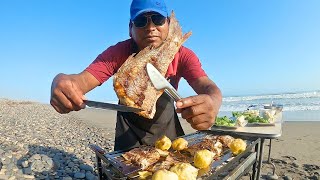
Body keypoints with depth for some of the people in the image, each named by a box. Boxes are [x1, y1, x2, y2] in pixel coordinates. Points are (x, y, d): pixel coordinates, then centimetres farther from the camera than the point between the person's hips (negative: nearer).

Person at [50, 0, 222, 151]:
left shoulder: (182, 55, -17)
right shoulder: (117, 53, -18)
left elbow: (209, 88, -27)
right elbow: (83, 79, -27)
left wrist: (213, 102, -52)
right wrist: (62, 83, -52)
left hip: (167, 127, 2)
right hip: (130, 129, -1)